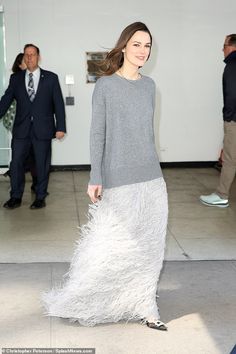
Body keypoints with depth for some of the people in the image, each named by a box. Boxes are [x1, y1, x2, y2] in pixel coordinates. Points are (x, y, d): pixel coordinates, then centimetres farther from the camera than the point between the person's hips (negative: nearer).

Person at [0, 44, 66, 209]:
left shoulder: (51, 78, 2)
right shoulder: (16, 78, 8)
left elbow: (59, 104, 1)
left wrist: (60, 127, -5)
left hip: (43, 129, -2)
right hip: (21, 129, 2)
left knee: (42, 164, 5)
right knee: (16, 163, 3)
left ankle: (40, 197, 18)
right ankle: (16, 197, 16)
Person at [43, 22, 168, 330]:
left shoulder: (149, 85, 9)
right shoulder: (105, 85, -6)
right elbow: (97, 133, -6)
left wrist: (153, 170, 17)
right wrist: (95, 178, -10)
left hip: (151, 179, 5)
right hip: (118, 181, -5)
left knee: (149, 245, 8)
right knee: (111, 246, 1)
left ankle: (144, 307, 22)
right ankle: (77, 302, 23)